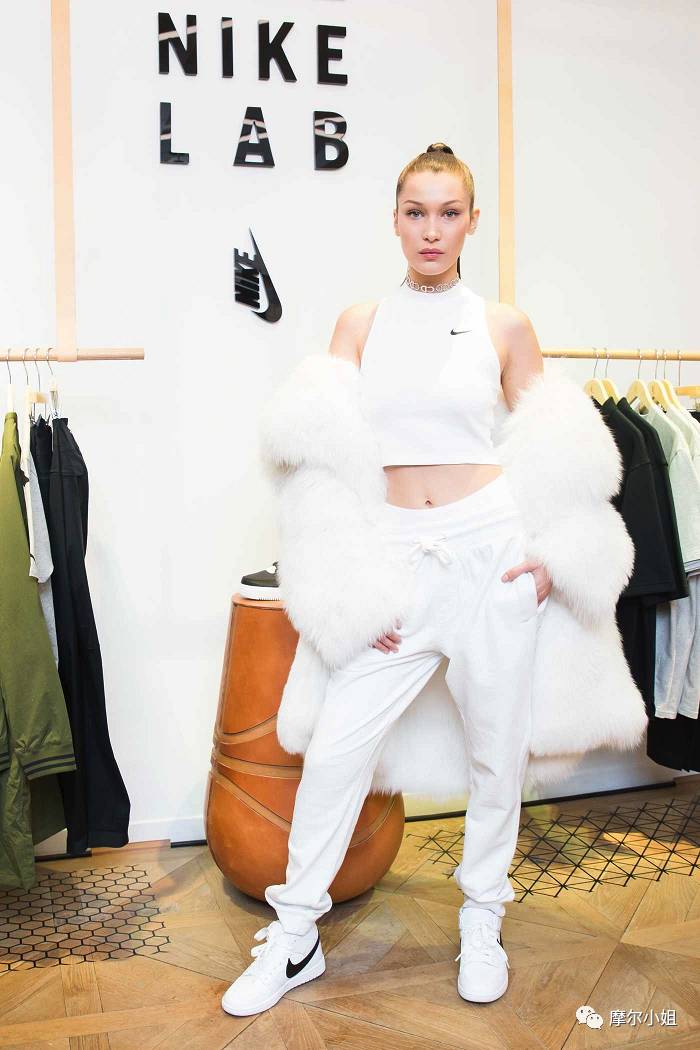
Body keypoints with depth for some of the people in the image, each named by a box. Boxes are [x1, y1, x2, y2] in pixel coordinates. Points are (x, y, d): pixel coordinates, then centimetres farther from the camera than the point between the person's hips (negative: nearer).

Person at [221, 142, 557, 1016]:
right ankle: (295, 937, 20)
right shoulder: (360, 323, 6)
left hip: (489, 544, 0)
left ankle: (482, 921, 33)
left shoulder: (505, 326, 6)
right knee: (336, 745, 0)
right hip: (395, 551, 0)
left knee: (498, 746, 10)